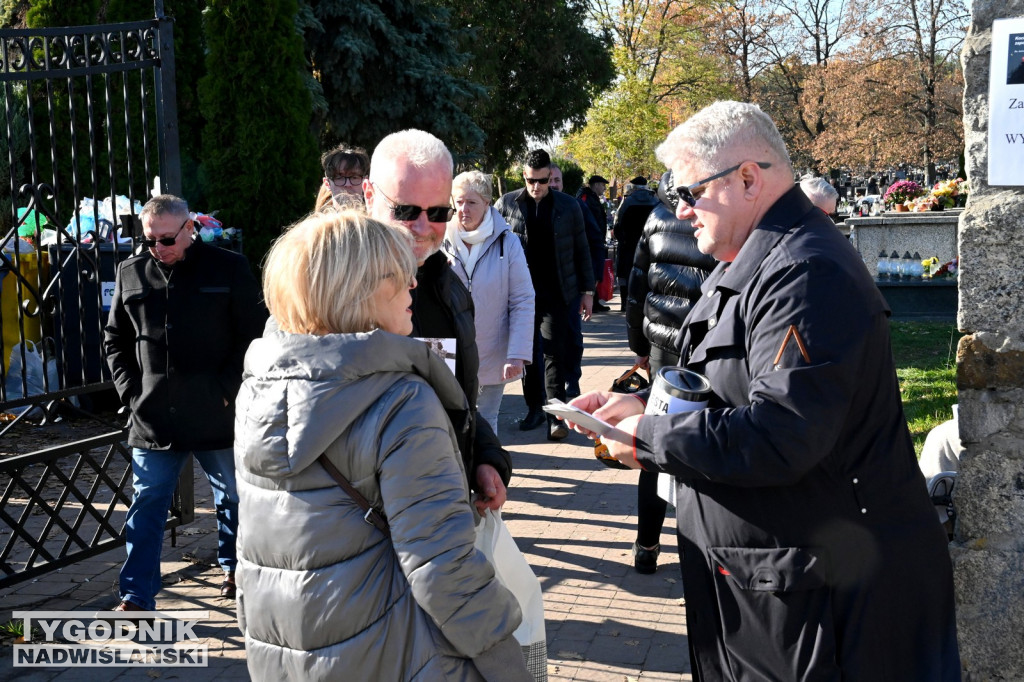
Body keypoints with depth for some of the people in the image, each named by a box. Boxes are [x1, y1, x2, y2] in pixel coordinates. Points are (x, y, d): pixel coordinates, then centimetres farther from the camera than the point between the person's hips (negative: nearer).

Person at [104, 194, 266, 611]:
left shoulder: (229, 268, -3)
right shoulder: (131, 273, 6)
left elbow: (254, 336, -3)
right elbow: (115, 340, 14)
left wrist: (229, 389, -10)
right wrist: (131, 392, 2)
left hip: (218, 416, -2)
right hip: (153, 418, 2)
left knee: (233, 497, 15)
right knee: (147, 506, 1)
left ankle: (235, 569, 36)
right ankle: (136, 596, 6)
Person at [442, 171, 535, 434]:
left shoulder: (507, 243, -6)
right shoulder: (443, 241, 0)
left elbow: (523, 302, -7)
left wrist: (517, 355, -13)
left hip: (492, 359, -1)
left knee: (486, 424, 10)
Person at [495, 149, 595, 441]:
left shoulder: (568, 206, 4)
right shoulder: (506, 204, 1)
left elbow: (581, 250, 9)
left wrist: (587, 290, 7)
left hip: (555, 292, -1)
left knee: (554, 352, -7)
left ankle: (555, 415, -6)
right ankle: (533, 406, 23)